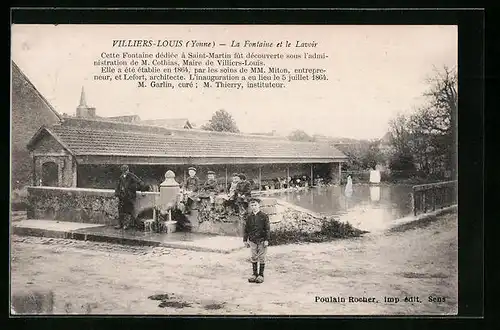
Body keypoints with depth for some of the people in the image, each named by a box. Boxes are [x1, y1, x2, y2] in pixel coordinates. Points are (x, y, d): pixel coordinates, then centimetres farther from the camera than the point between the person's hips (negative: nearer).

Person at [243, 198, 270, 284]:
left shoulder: (264, 216, -6)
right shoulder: (249, 217, 4)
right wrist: (245, 240, 7)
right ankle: (254, 274, 20)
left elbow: (267, 229, -5)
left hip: (262, 240, -3)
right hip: (252, 240, 3)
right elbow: (246, 229, 10)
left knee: (261, 258, 4)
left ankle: (261, 275, 14)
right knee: (253, 258, 8)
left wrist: (266, 240, -10)